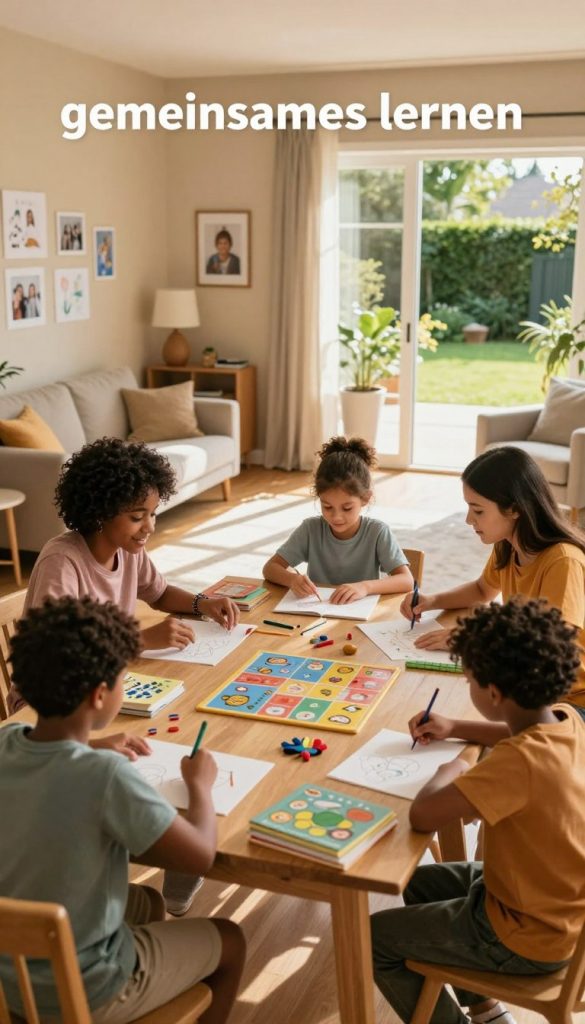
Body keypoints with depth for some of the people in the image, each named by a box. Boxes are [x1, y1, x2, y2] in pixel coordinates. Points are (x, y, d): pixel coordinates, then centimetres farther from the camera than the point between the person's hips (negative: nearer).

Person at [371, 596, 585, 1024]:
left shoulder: (521, 763, -36)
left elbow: (423, 816, -36)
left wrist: (449, 771, -16)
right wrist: (454, 729, 4)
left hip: (525, 939, -8)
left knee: (375, 938, 7)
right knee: (420, 882, 27)